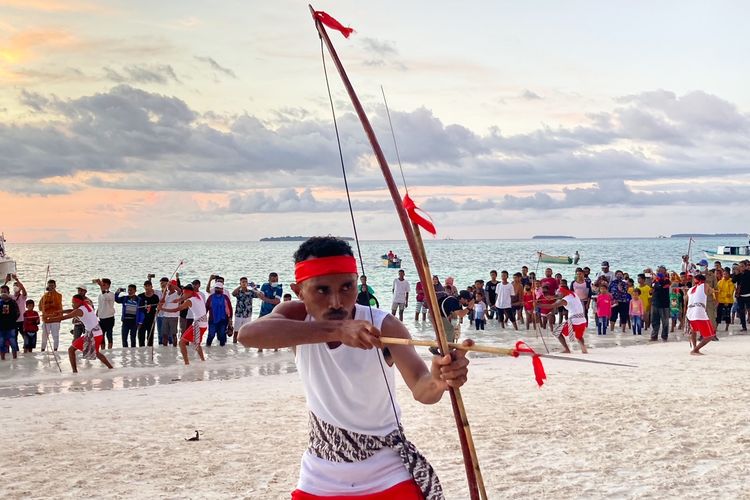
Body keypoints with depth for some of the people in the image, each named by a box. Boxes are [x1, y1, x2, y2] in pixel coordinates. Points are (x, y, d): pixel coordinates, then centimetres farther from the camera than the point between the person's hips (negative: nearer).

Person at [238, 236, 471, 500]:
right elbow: (248, 334, -37)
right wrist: (335, 329, -50)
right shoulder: (297, 317, -14)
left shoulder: (383, 326, -21)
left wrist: (438, 380, -62)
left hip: (387, 475, -2)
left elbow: (420, 388, -36)